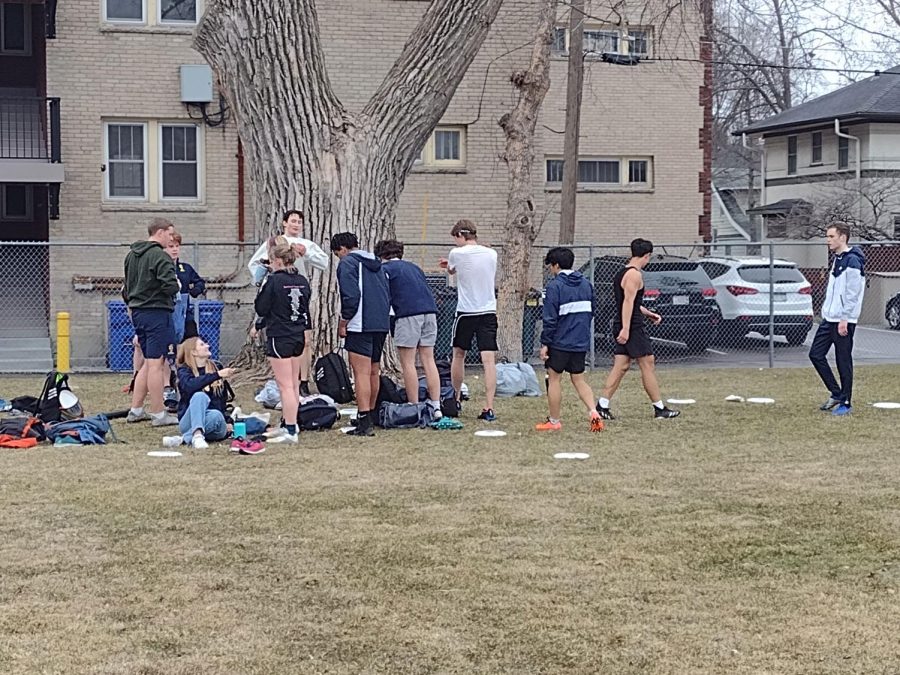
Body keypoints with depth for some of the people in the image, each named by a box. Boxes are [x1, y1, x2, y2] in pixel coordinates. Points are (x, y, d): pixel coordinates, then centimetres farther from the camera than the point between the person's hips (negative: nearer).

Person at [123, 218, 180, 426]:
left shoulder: (132, 255, 14)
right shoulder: (160, 256, -14)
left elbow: (126, 287, 21)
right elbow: (170, 286, -23)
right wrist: (177, 284, -2)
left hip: (137, 312, 9)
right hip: (156, 313, -9)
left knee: (148, 362, 18)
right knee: (155, 364, -5)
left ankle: (136, 410, 20)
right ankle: (158, 414, -1)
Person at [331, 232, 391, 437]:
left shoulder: (347, 263, -5)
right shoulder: (376, 264, 20)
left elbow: (351, 296, -15)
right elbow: (388, 294, 21)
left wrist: (343, 322, -7)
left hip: (361, 326, -8)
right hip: (382, 325, 8)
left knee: (361, 373, -9)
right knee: (373, 372, 17)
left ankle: (364, 423, -13)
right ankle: (371, 416, 27)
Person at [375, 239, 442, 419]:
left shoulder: (385, 268, 8)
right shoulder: (413, 267, 26)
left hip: (408, 313, -6)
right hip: (430, 310, 6)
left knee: (408, 363, 0)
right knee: (428, 360, 8)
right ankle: (435, 407, 5)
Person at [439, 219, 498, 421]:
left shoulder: (457, 254, -7)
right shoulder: (492, 254, 5)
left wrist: (447, 265, 38)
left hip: (466, 312, -2)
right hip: (488, 312, 2)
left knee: (458, 355, 17)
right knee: (489, 359, -5)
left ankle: (456, 400, 29)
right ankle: (489, 408, -13)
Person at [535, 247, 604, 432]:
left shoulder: (555, 286, -13)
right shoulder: (586, 284, 8)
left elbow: (550, 318, -15)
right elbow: (591, 311, 14)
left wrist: (544, 343, -10)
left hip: (560, 342, -6)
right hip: (581, 342, 6)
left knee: (554, 379, 7)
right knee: (578, 379, 14)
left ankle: (554, 421, 12)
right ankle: (594, 413, -5)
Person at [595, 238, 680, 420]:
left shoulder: (621, 273, 17)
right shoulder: (634, 274, -13)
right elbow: (628, 301, -23)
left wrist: (648, 314, 34)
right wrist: (625, 328, -28)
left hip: (622, 327, 9)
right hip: (632, 328, -9)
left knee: (620, 367, 8)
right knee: (648, 366, -2)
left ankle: (602, 406, 2)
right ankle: (660, 409, 4)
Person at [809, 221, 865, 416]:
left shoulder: (852, 261, -15)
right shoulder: (837, 259, 14)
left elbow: (852, 294, -19)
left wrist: (844, 320, -20)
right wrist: (828, 312, 19)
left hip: (843, 321, -9)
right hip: (829, 319, 9)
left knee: (844, 362, -2)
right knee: (816, 354, 8)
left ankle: (845, 403, 7)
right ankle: (836, 394, 18)